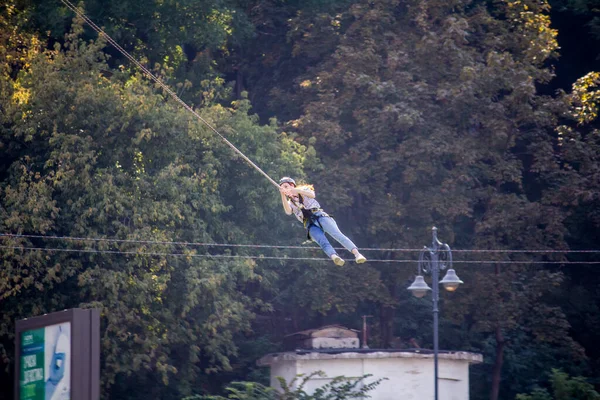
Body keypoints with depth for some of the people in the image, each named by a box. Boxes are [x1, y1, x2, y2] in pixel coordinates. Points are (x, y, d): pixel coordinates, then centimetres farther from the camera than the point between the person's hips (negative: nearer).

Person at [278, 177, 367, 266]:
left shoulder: (303, 189, 19)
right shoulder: (290, 203, 23)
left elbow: (312, 195, -5)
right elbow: (288, 211, -3)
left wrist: (297, 190, -18)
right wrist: (283, 195, -13)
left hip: (320, 216, -1)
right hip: (310, 225, 1)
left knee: (337, 234, -25)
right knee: (322, 242, -28)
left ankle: (357, 254, -39)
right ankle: (334, 257, -56)